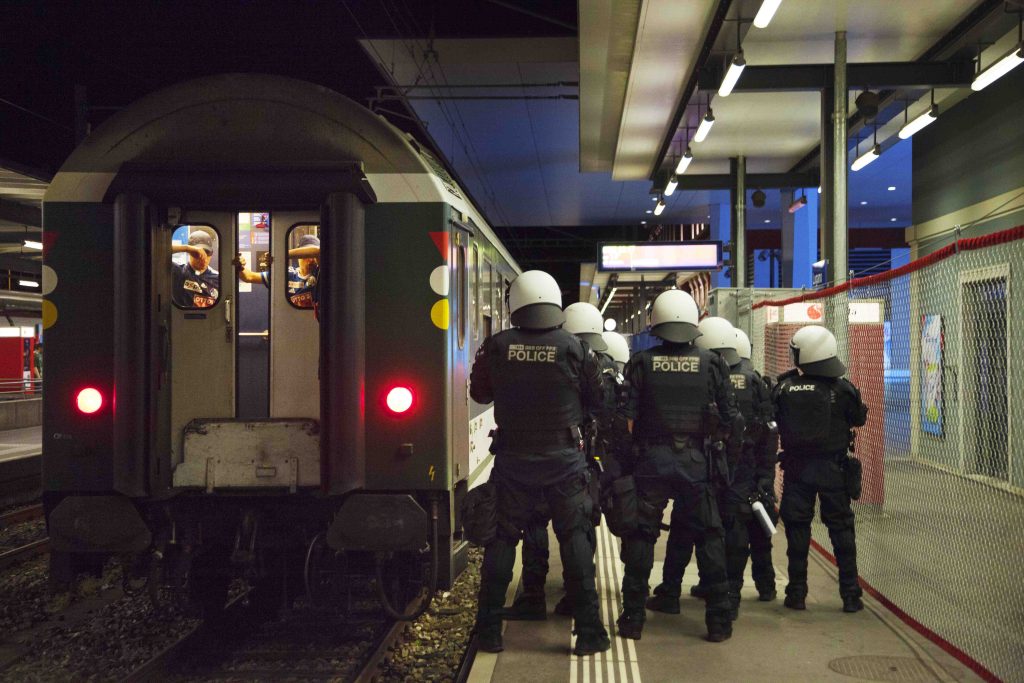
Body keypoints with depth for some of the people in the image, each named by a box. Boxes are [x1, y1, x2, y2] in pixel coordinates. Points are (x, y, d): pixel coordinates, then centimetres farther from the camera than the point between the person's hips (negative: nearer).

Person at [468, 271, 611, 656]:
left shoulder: (495, 347, -7)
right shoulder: (574, 348, -10)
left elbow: (479, 393, 9)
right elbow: (597, 400, 1)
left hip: (512, 459, 1)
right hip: (564, 460, -1)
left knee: (501, 541, 11)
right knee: (576, 540, 7)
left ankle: (489, 630, 16)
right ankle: (589, 631, 9)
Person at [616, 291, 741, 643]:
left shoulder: (641, 363, -1)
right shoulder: (711, 364, 0)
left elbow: (627, 417, -4)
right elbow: (729, 420, 1)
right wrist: (717, 439, 19)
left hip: (651, 459, 0)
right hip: (696, 461, 0)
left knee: (640, 535, 8)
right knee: (709, 537, 9)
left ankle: (633, 617, 11)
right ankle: (718, 619, 12)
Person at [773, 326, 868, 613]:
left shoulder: (783, 389, -8)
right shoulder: (842, 389, -11)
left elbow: (773, 424, 2)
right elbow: (859, 418, 5)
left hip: (796, 468, 1)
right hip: (833, 468, 0)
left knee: (797, 529, 9)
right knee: (841, 529, 9)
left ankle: (797, 594, 11)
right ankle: (850, 596, 11)